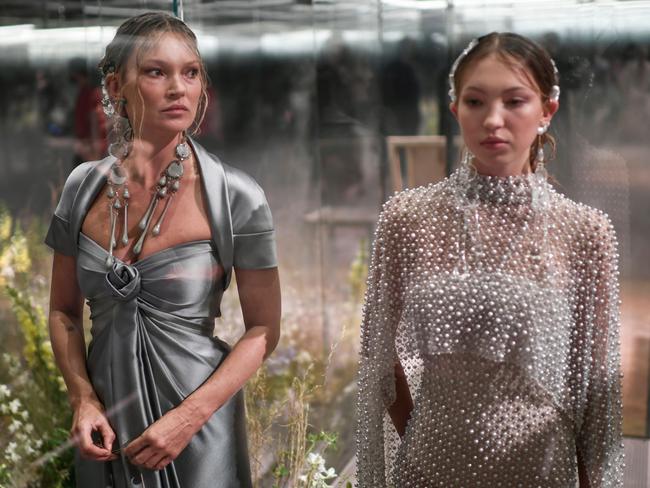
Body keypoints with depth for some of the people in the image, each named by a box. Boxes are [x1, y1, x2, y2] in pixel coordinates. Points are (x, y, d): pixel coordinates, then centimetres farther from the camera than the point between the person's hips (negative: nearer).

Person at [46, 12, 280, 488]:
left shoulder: (236, 197, -13)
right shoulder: (84, 187, -3)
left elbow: (263, 329, -8)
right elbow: (64, 311, 7)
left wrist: (189, 417, -16)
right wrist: (84, 400, -6)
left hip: (197, 429, -3)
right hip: (107, 430, 3)